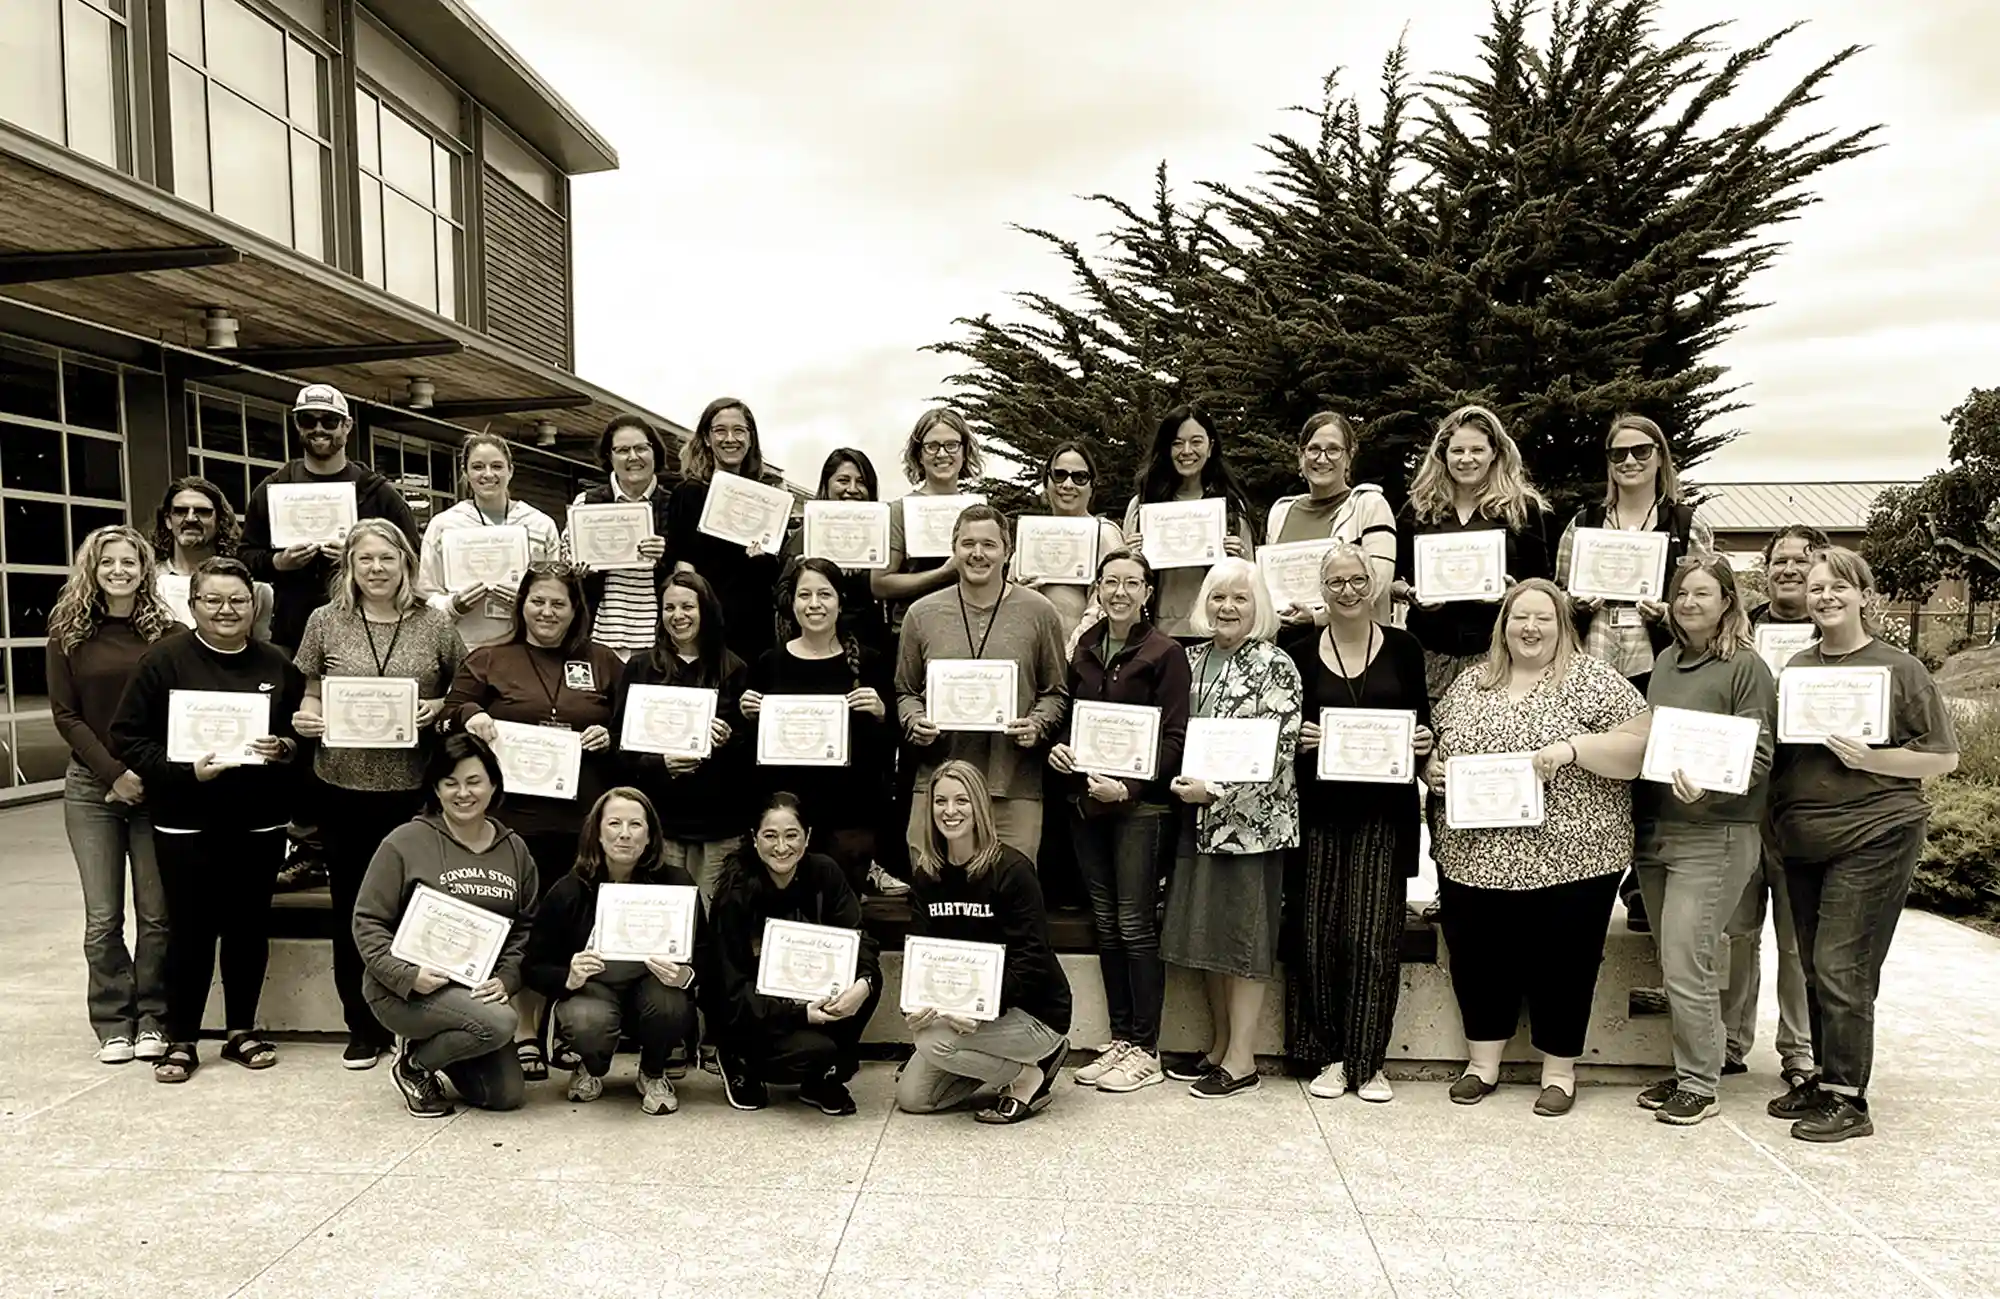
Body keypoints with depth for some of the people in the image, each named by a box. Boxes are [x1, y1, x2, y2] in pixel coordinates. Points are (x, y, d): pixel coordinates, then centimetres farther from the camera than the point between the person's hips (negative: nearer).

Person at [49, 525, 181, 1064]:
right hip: (92, 787, 1)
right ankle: (112, 1023, 17)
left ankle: (152, 1020, 16)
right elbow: (65, 714, 1)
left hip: (155, 786, -1)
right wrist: (113, 774, -9)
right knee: (102, 917, 3)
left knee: (157, 914, 3)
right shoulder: (69, 633, 3)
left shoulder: (169, 632, 0)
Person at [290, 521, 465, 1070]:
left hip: (415, 787, -1)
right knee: (351, 907, 9)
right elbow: (313, 697, 11)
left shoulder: (435, 623, 1)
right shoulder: (325, 621, 4)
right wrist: (303, 719, -9)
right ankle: (362, 1027, 23)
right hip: (343, 785, 1)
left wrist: (440, 708, -10)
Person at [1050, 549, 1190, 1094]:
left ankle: (1145, 1050, 9)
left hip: (1139, 803, -5)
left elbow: (1173, 737, -9)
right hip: (1084, 799, 6)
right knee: (1105, 923, 10)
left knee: (1136, 925, -2)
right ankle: (1120, 1039, 20)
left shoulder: (1165, 653, -5)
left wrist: (1129, 786, -19)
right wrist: (1058, 748, -4)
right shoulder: (1082, 650, 11)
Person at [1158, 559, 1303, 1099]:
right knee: (1204, 931, 12)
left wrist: (1216, 790, -18)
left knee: (1243, 932, 0)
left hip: (1250, 818, -6)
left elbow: (1279, 750, -14)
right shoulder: (1193, 659, 11)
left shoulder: (1275, 667, -7)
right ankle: (1220, 1045, 25)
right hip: (1197, 817, 6)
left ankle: (1241, 1059, 10)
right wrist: (1178, 781, 0)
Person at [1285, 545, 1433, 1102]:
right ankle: (1328, 1054, 15)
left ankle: (1367, 1059, 12)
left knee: (1374, 936, 0)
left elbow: (1423, 724, 13)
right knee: (1315, 933, 1)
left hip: (1385, 811, 0)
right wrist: (1296, 737, -11)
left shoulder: (1402, 648, 7)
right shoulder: (1300, 653, 6)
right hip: (1318, 810, 1)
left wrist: (1424, 741, -8)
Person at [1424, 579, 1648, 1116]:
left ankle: (1559, 1070, 26)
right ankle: (1483, 1061, 29)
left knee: (1562, 967, 8)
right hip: (1472, 859, 4)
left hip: (1569, 861, -3)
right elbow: (1435, 747, 19)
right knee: (1479, 963, 11)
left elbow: (1641, 747, -9)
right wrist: (1431, 770, -2)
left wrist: (1572, 748, -21)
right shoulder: (1469, 684, 10)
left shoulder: (1592, 679, -2)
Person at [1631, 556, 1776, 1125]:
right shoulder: (1665, 661, 12)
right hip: (1654, 828, 6)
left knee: (1686, 964, -6)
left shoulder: (1745, 666, -6)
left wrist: (1706, 789, -26)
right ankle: (1685, 1070, 25)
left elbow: (1757, 757, -11)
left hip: (1712, 834, -6)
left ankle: (1700, 1085, 9)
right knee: (1674, 962, 13)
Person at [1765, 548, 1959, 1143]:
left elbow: (1943, 757, -3)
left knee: (1842, 968, -6)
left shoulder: (1900, 669, -4)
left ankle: (1848, 1100, 5)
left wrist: (1869, 759, -17)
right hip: (1802, 841, 6)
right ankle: (1825, 1078, 25)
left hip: (1875, 837, -6)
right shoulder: (1796, 667, 11)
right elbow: (1776, 747, 20)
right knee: (1815, 968, 12)